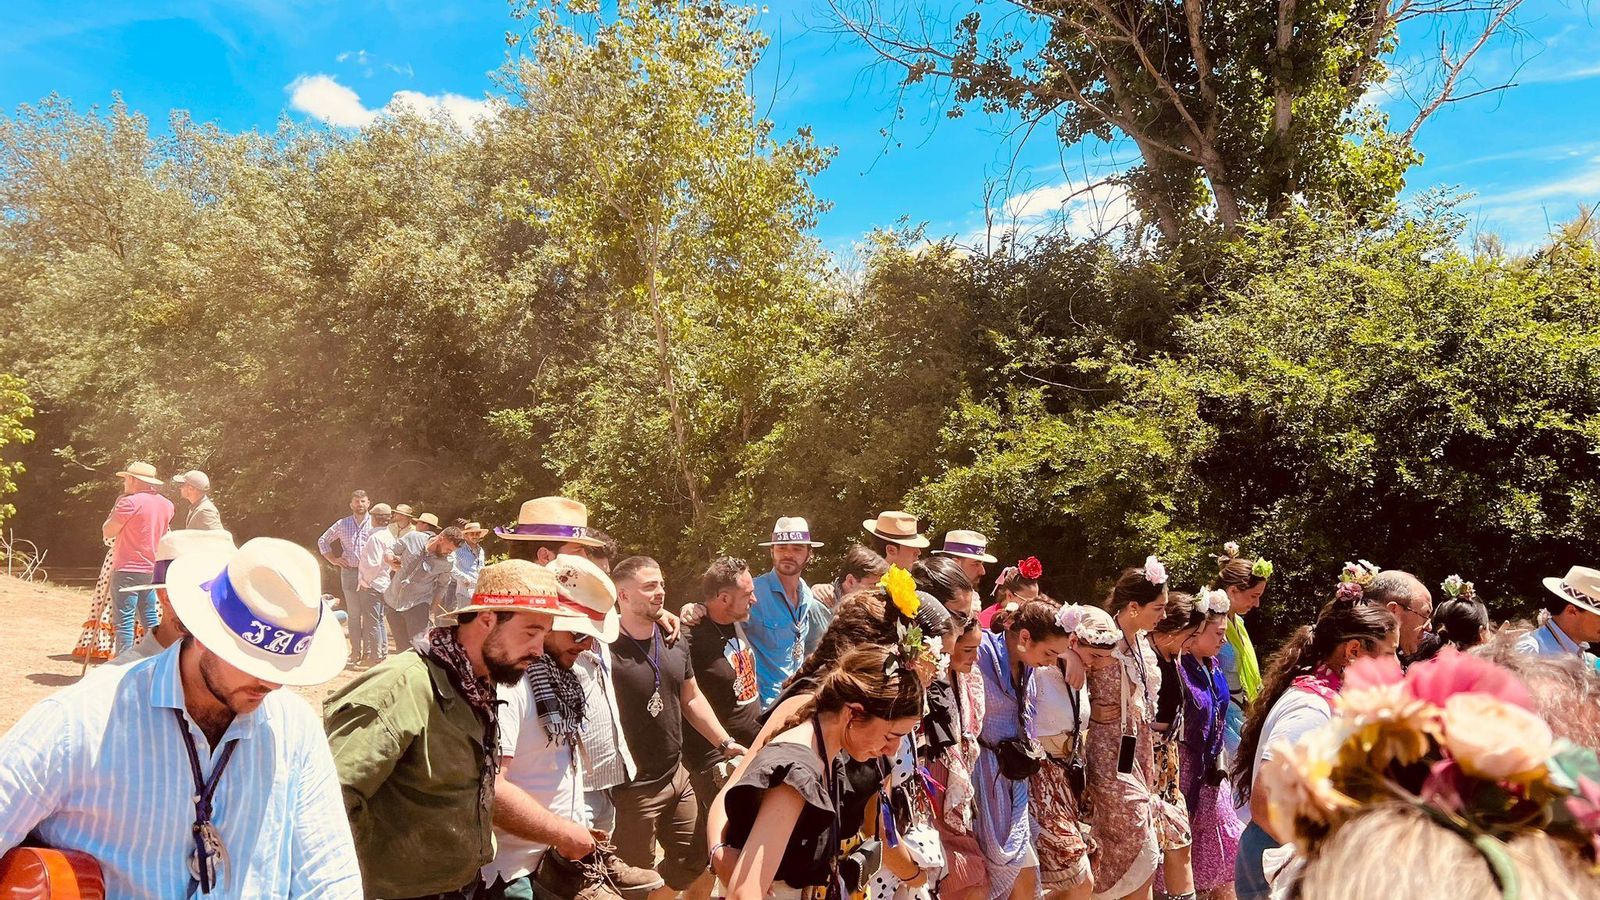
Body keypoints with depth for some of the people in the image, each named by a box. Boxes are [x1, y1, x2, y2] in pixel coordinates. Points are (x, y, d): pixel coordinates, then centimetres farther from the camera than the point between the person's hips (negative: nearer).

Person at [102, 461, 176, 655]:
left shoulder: (130, 502, -15)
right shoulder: (166, 504, 8)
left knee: (124, 620, -2)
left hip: (127, 570, -7)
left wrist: (116, 506, 1)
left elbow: (107, 532, -10)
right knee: (149, 618, 14)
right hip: (152, 570, 7)